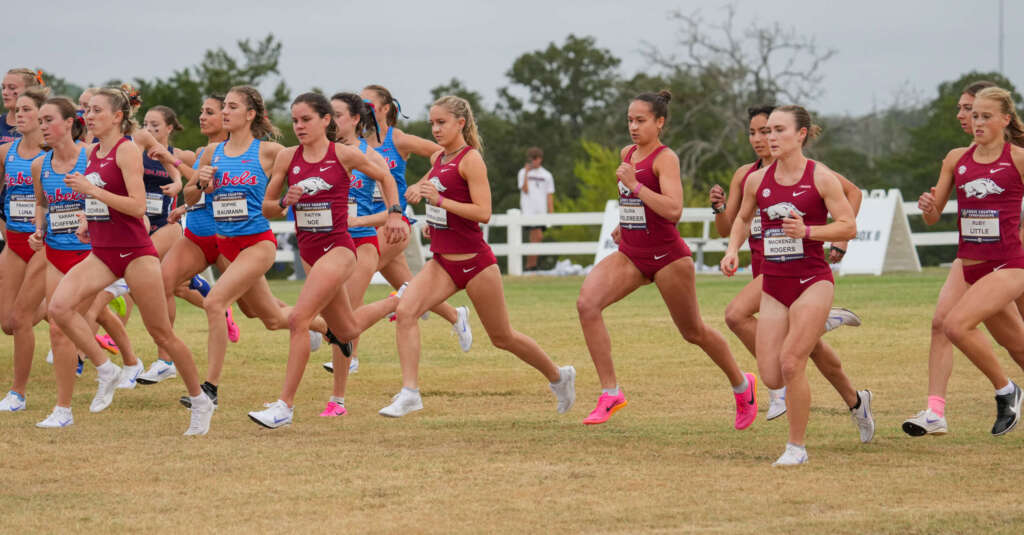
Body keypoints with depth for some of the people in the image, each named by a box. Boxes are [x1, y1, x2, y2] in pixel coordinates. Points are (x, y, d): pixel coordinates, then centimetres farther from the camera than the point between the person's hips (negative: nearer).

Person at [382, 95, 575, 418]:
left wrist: (440, 200, -26)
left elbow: (483, 212, -22)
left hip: (473, 261, -7)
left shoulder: (471, 159, -13)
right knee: (405, 312, -17)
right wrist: (417, 189, 13)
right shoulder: (438, 158, 9)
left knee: (502, 337, 7)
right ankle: (410, 392, -17)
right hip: (442, 261, 7)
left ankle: (558, 377, 30)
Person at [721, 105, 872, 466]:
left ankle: (797, 447, 1)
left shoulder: (821, 177, -7)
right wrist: (733, 250, 7)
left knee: (790, 363, -17)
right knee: (772, 378, -1)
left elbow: (849, 227, -8)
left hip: (812, 281, -5)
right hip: (773, 285, 5)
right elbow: (742, 219, 24)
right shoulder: (758, 180, 6)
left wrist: (807, 231, -22)